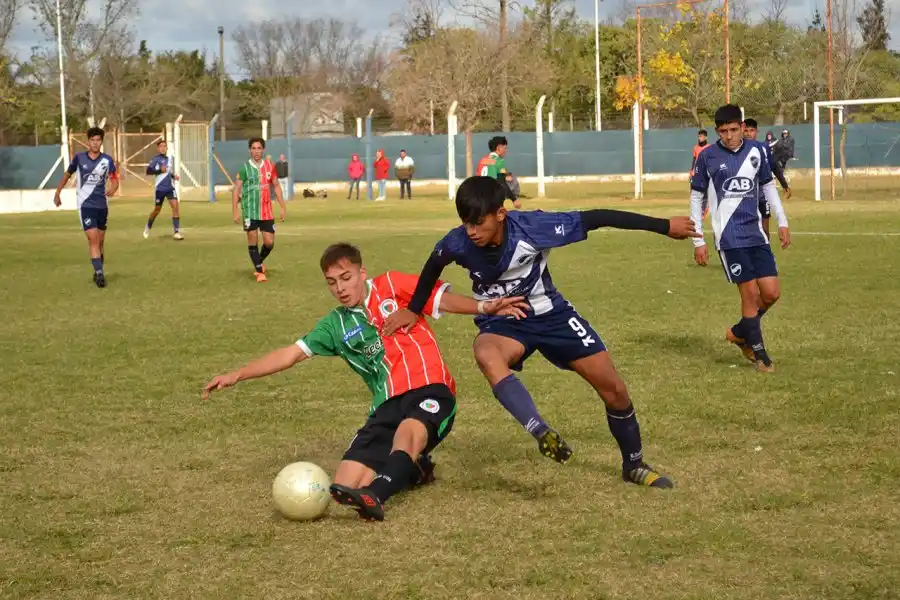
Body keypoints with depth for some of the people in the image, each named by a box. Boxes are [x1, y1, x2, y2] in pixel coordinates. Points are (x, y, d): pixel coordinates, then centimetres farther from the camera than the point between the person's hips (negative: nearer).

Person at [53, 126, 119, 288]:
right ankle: (99, 273, -19)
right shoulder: (79, 158, -2)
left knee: (100, 241, 10)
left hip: (102, 205, 2)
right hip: (85, 204, -2)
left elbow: (114, 179, 2)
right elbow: (67, 174, 14)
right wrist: (57, 193, 18)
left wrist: (113, 188, -21)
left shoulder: (107, 160, -1)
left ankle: (98, 272, 26)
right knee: (93, 239, -15)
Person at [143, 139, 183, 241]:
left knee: (175, 206, -13)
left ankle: (177, 232, -13)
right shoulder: (156, 159, -8)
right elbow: (148, 171, -19)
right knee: (157, 210, 9)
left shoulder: (169, 159, 10)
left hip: (170, 188, 4)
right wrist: (160, 170, -29)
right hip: (159, 188, -4)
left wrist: (174, 175, 10)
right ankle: (148, 227, 36)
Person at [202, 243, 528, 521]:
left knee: (408, 431, -40)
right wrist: (237, 375, 8)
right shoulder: (335, 325, 15)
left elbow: (442, 299, 1)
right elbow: (290, 354, 15)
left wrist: (484, 307, -16)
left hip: (430, 389, -4)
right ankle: (413, 468, 12)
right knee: (344, 486, -12)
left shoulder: (390, 286, 7)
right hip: (388, 406, 4)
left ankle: (374, 496, -64)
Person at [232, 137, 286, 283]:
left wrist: (282, 207, 8)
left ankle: (259, 262, 31)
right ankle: (259, 271, 9)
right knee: (253, 241, -1)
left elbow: (276, 186, 14)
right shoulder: (244, 167, -5)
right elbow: (236, 190, -4)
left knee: (269, 242, 2)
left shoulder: (269, 166, 5)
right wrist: (235, 211, -11)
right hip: (250, 211, -3)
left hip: (266, 212, 3)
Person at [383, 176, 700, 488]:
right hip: (502, 323, 0)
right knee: (486, 355, -39)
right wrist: (413, 310, 12)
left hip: (550, 314, 0)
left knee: (614, 389, 0)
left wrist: (664, 226, -22)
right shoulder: (458, 243, -25)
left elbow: (596, 218, -25)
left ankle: (634, 465, 24)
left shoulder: (533, 227, -31)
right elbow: (434, 265, 0)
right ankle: (543, 433, -47)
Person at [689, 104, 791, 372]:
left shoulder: (756, 150, 6)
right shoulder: (708, 157, -4)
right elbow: (696, 197, 3)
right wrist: (698, 240, 0)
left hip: (755, 232, 4)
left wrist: (782, 222, 12)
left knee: (771, 293, 1)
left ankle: (740, 333, 25)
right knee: (751, 293, -8)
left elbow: (768, 186, 18)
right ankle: (759, 353, 8)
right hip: (730, 237, -4)